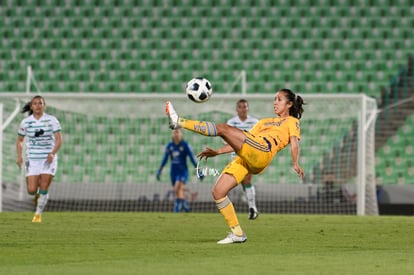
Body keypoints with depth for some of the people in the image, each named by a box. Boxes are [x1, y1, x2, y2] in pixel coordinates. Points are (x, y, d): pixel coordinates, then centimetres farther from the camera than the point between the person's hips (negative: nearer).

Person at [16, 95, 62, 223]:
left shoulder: (52, 120, -3)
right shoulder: (25, 122, 2)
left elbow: (59, 139, -5)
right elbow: (19, 141, 13)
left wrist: (53, 153, -21)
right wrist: (19, 156, -2)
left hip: (48, 159, -1)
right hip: (32, 159, 1)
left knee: (44, 189, -7)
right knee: (31, 190, -7)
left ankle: (38, 214, 9)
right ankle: (37, 194, 30)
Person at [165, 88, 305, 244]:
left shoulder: (291, 121, 21)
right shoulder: (264, 122, 39)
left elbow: (294, 142, 2)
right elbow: (242, 140, 34)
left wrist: (296, 164, -17)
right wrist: (217, 152, 25)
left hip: (262, 152, -7)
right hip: (244, 158, 7)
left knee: (224, 128, -22)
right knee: (218, 192, -6)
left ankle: (179, 122, -26)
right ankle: (237, 233, 0)